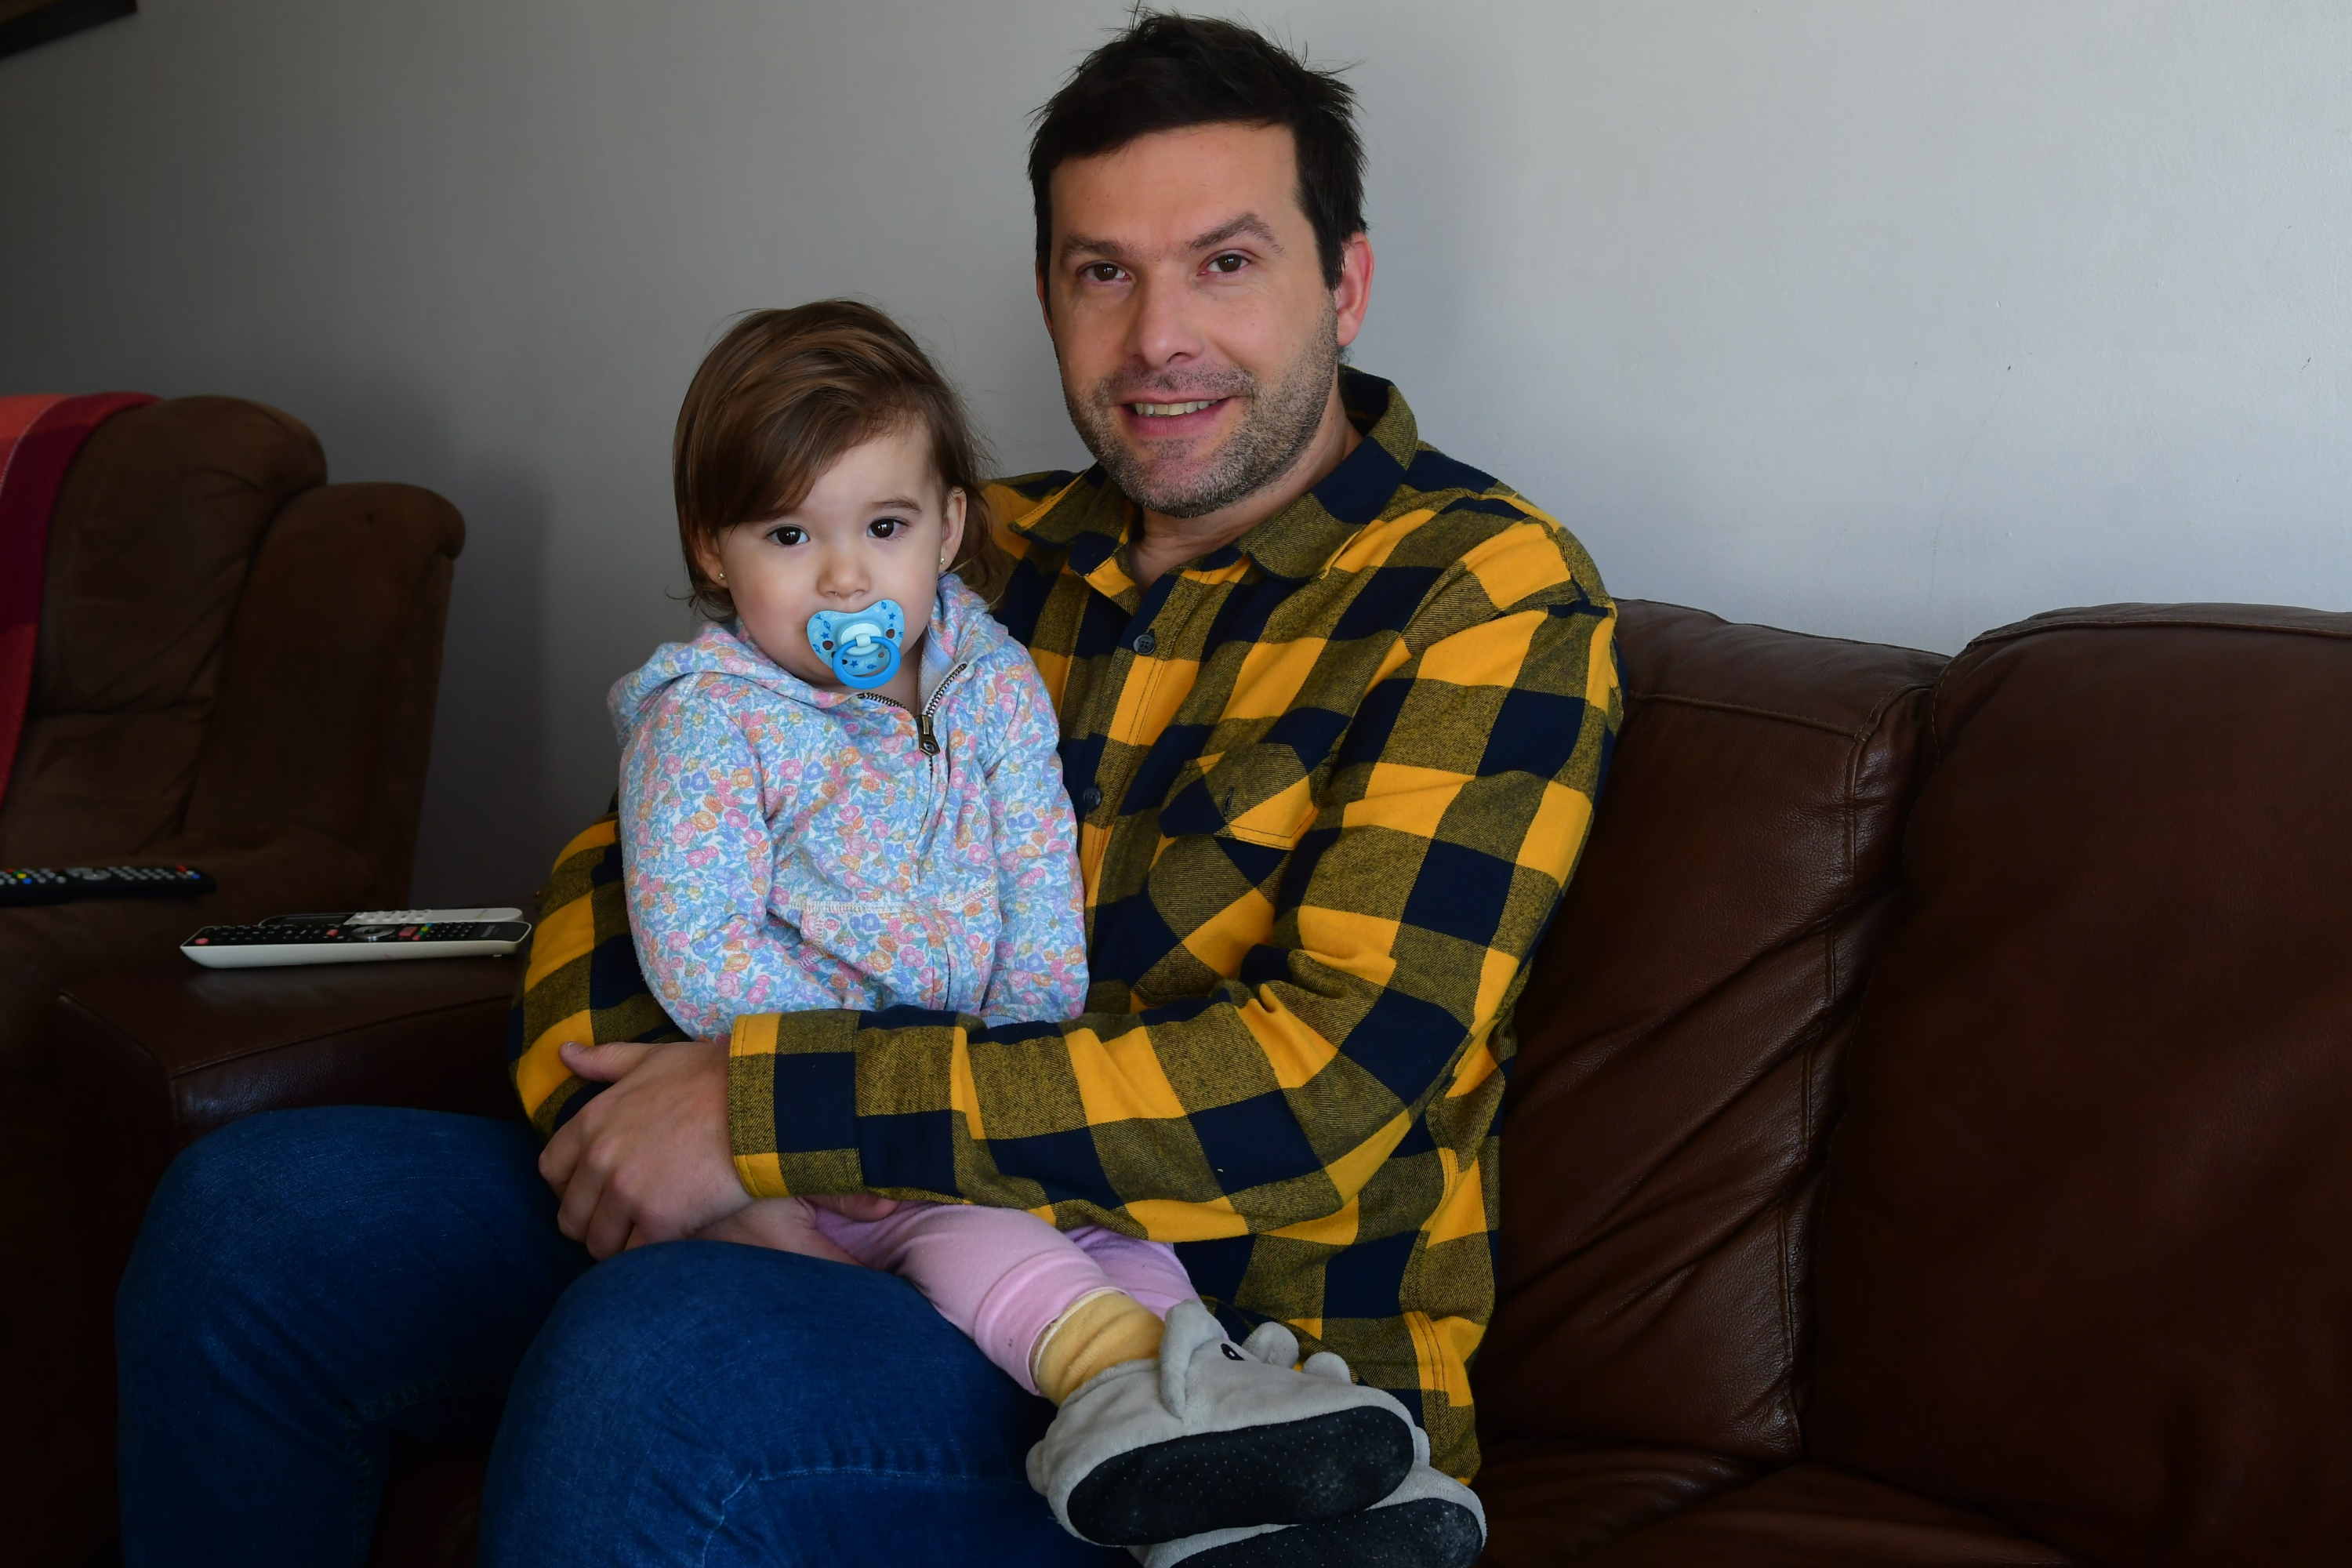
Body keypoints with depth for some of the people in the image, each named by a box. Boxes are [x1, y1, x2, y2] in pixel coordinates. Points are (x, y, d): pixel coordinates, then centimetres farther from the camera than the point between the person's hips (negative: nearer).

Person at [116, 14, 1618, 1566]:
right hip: (867, 1225, 6)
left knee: (651, 1366, -34)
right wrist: (617, 1119, -12)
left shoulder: (1492, 599, -8)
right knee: (251, 1211, -5)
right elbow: (636, 851, 13)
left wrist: (769, 1109, -21)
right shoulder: (990, 557, 11)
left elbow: (1332, 1085, -20)